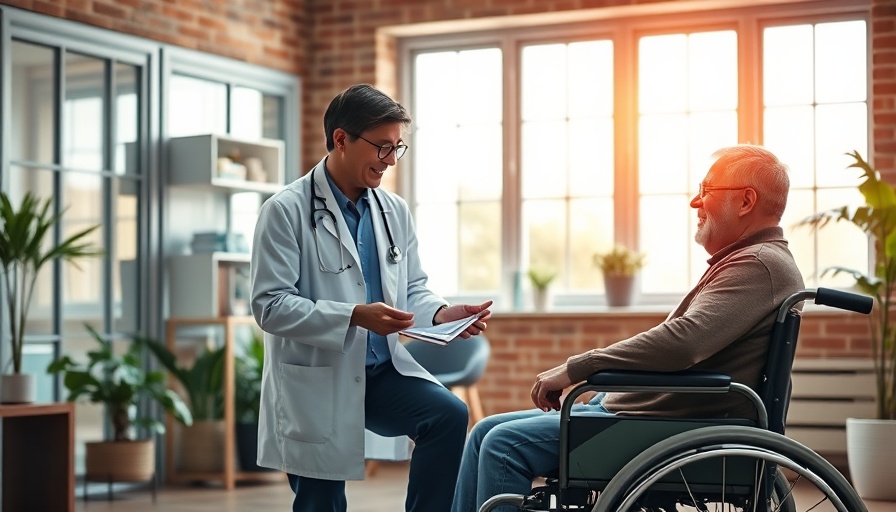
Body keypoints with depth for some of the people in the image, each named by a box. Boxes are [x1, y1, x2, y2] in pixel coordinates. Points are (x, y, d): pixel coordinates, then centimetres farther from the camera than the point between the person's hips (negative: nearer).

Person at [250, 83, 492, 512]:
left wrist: (441, 315, -9)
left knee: (449, 414, -22)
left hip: (382, 371, 5)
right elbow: (271, 305, -16)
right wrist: (355, 316, -26)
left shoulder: (395, 211, 7)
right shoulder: (286, 211, -10)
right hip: (315, 383, -4)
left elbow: (413, 290, 14)